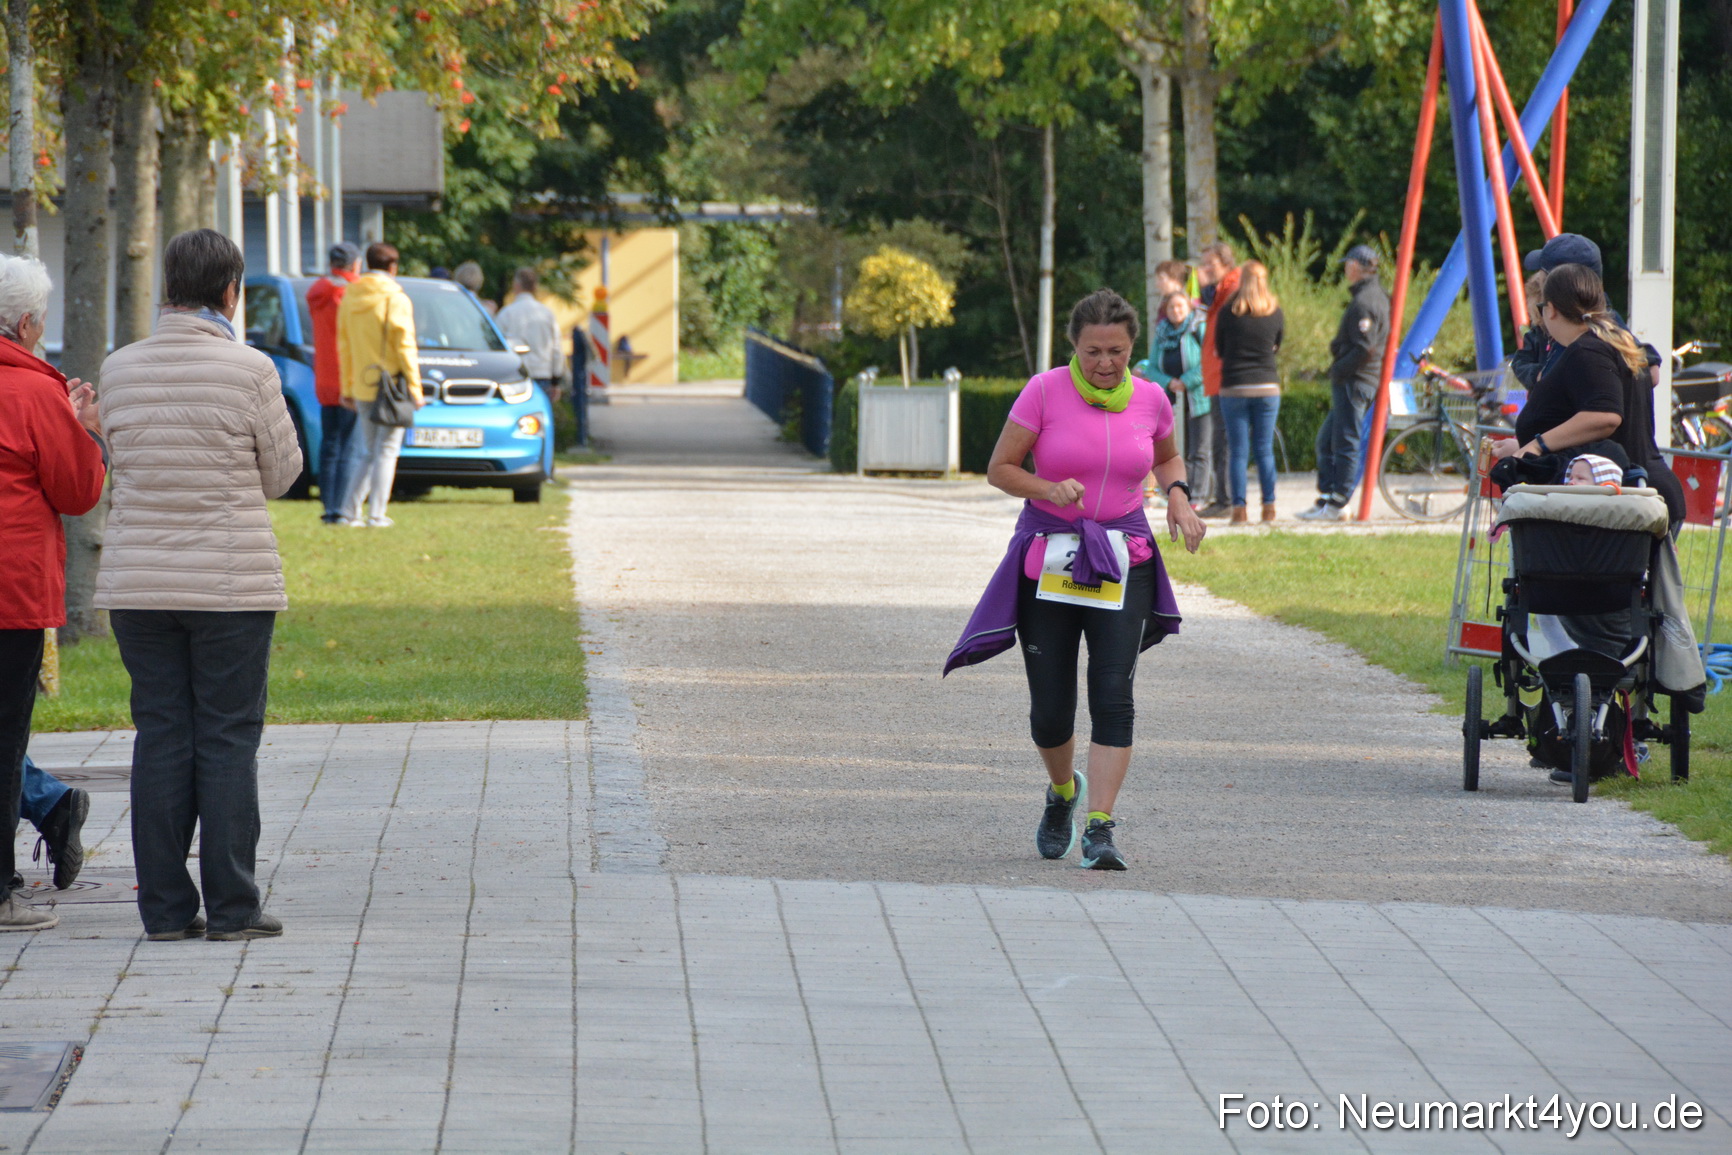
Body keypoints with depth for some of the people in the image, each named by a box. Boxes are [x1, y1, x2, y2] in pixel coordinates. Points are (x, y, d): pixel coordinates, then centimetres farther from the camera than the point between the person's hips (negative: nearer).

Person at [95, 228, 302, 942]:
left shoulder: (120, 370, 1)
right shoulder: (249, 370, -10)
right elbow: (282, 475, 0)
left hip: (137, 583, 3)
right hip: (231, 582, -3)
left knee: (160, 739, 7)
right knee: (228, 741, 2)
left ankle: (166, 909, 7)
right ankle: (231, 907, 2)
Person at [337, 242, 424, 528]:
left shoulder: (350, 298, 7)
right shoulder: (395, 300, -9)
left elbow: (344, 347, 11)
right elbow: (405, 347, -11)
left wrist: (347, 388, 17)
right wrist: (414, 388, -8)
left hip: (362, 388, 5)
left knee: (367, 452, 15)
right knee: (386, 451, 0)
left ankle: (351, 510, 8)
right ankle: (376, 514, -3)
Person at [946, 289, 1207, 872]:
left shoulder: (1150, 399, 0)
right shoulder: (1045, 391, -8)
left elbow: (1167, 457, 21)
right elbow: (1000, 469, -3)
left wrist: (1178, 496, 0)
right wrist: (1050, 489, -22)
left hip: (1122, 562, 1)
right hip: (1048, 560, -1)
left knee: (1113, 692, -16)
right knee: (1050, 710, 3)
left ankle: (1100, 827, -17)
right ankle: (1063, 792, 36)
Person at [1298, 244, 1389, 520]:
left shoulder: (1363, 303, -17)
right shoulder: (1378, 296, 14)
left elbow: (1364, 349, -23)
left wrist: (1339, 370, -14)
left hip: (1354, 381, -10)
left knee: (1345, 444, -6)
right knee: (1326, 440, 14)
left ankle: (1336, 505, -4)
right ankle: (1327, 497, 15)